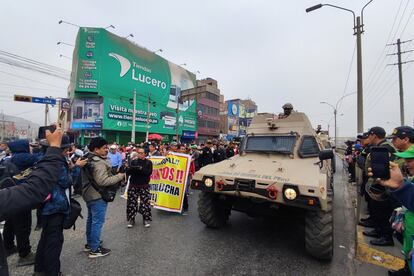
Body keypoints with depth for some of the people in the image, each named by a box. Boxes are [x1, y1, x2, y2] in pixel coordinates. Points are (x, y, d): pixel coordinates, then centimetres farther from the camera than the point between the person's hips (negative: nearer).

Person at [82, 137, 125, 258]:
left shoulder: (89, 160, 9)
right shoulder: (99, 163, -25)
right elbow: (103, 181, -31)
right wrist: (119, 176, -21)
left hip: (90, 194, 11)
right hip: (98, 196, -11)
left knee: (91, 219, 21)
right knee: (98, 221, -1)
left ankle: (89, 244, 36)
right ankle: (95, 249, 10)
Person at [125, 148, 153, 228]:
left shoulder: (148, 162, 2)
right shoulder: (133, 162, 6)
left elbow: (149, 172, -12)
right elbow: (128, 172, -2)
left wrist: (141, 169, -25)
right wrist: (132, 168, -22)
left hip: (144, 186, -1)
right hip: (133, 185, 1)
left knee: (145, 202, 0)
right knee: (132, 202, 4)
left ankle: (146, 219, 15)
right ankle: (131, 219, 20)